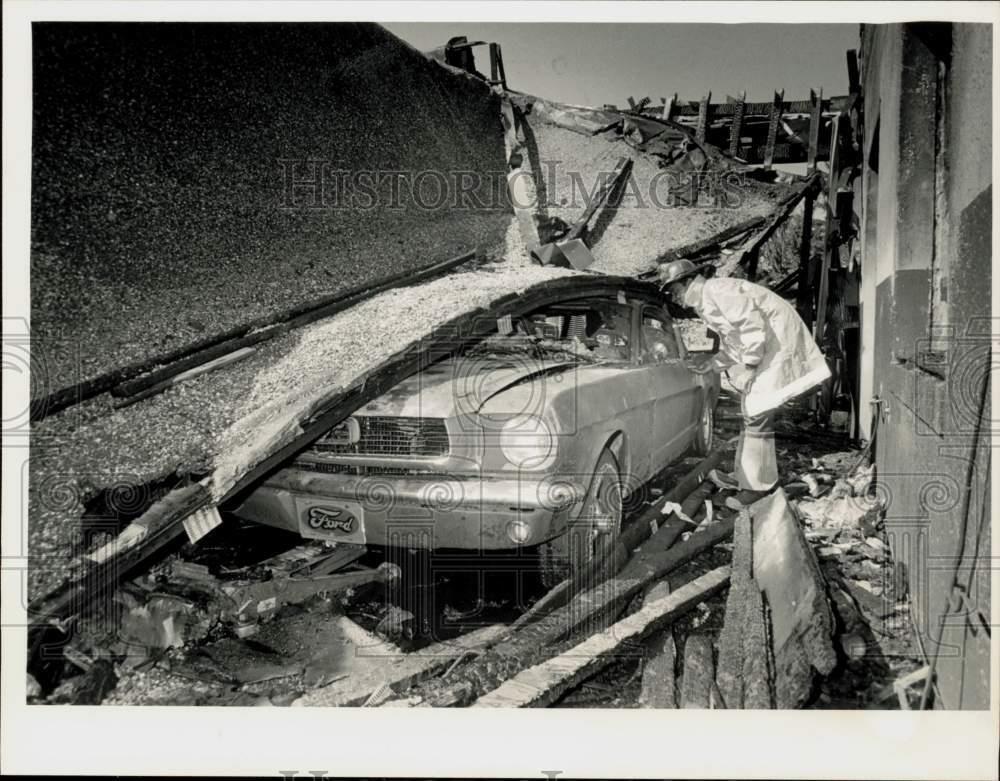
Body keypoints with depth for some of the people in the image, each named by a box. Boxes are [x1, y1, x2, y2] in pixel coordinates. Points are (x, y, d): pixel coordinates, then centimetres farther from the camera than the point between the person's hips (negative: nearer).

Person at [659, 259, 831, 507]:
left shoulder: (717, 291, -17)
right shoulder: (704, 303, 15)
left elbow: (753, 325, -25)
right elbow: (730, 339, 25)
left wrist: (749, 367, -21)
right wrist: (715, 364, 14)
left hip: (776, 343, -11)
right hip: (760, 347, 11)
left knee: (757, 416, -11)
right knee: (751, 413, 14)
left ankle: (759, 487, -6)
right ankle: (747, 477, 23)